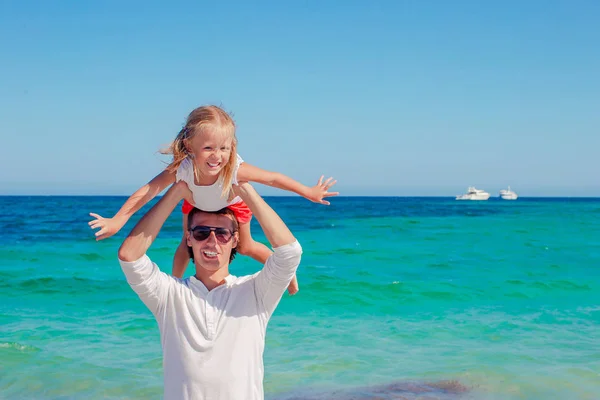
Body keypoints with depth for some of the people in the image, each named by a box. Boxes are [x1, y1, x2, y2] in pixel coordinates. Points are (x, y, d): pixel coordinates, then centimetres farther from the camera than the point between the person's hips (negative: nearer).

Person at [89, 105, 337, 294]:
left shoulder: (236, 169, -48)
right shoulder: (181, 168, -45)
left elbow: (274, 179, -35)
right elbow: (148, 190, -38)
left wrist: (310, 193, -27)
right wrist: (117, 220, -43)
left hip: (232, 204, -1)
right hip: (196, 204, 1)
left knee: (245, 247, 11)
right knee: (186, 244, 10)